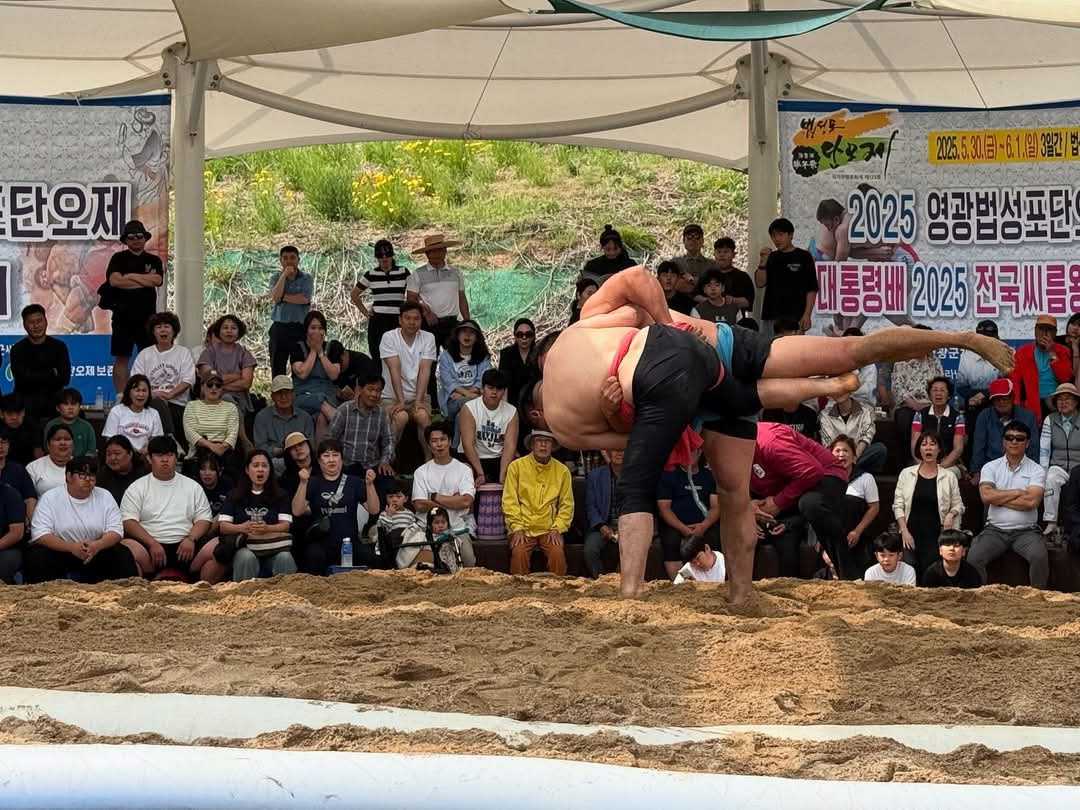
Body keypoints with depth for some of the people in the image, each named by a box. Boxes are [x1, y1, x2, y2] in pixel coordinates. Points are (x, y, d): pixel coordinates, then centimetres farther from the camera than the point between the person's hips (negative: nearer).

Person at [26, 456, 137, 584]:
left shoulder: (105, 497, 4)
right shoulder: (50, 498, -4)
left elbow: (115, 532, -1)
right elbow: (40, 535, -13)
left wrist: (97, 545, -25)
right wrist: (72, 547, -29)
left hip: (96, 552, 2)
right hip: (60, 550, -2)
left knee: (123, 554, -19)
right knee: (36, 557, -30)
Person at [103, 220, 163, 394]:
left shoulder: (154, 260, 11)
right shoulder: (119, 259, 6)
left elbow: (158, 280, -7)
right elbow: (114, 280, -12)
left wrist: (131, 276, -6)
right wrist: (145, 280, -8)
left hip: (147, 316, 1)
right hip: (123, 315, -1)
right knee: (121, 358, 0)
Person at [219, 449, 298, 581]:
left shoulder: (280, 496, 16)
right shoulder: (235, 496, 16)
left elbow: (286, 525, 2)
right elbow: (222, 526, 5)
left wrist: (267, 529, -21)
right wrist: (242, 528, -19)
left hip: (272, 544, 0)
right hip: (245, 546, 0)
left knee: (285, 557, -33)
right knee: (247, 557, -36)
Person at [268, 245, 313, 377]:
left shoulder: (306, 278, 4)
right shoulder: (277, 278, 10)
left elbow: (304, 299, -12)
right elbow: (275, 297, -9)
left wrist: (283, 297, -7)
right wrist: (284, 275, -9)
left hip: (300, 327, -2)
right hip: (279, 327, 2)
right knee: (277, 367, 4)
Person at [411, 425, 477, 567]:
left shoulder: (463, 469, 9)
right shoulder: (421, 472, 11)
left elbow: (466, 501, -6)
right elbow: (419, 505, -3)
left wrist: (435, 497, -2)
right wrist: (453, 501, -3)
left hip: (457, 528, 0)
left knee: (469, 563, -23)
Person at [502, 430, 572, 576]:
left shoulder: (562, 471, 10)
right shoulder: (516, 466, 5)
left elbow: (567, 505, 11)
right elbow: (509, 501, 2)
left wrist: (557, 529, -2)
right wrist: (517, 529, -7)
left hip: (549, 529, 1)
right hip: (524, 528, -1)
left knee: (558, 553, -27)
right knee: (519, 552, -29)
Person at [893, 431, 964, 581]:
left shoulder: (949, 477, 8)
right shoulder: (906, 474, 9)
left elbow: (958, 505, 14)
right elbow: (898, 505, 6)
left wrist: (951, 514, -9)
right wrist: (904, 531, -5)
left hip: (936, 535, 0)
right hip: (912, 534, 0)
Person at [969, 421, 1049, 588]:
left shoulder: (1036, 470, 4)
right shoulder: (990, 467, 8)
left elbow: (1031, 501, -12)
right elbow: (986, 496, -10)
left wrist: (999, 498, -5)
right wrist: (1018, 492, -6)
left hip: (1026, 531, -1)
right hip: (995, 530, 1)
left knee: (1040, 557, -30)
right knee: (973, 559, -25)